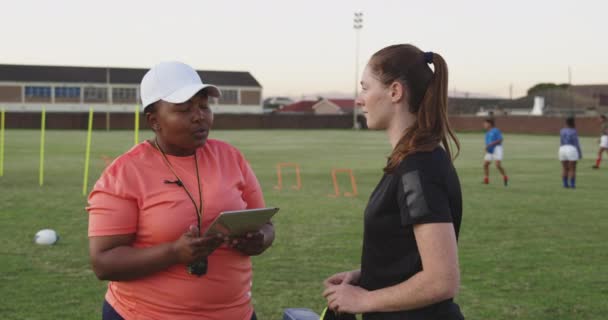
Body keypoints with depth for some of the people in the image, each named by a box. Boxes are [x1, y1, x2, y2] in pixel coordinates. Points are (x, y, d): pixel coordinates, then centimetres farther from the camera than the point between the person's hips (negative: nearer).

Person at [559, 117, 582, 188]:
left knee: (564, 169, 10)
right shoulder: (573, 132, -7)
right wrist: (580, 154, -1)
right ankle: (572, 185, 1)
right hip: (571, 151, -4)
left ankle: (565, 184, 7)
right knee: (572, 169, 3)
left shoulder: (562, 131, 7)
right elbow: (576, 144, -7)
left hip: (562, 150, 4)